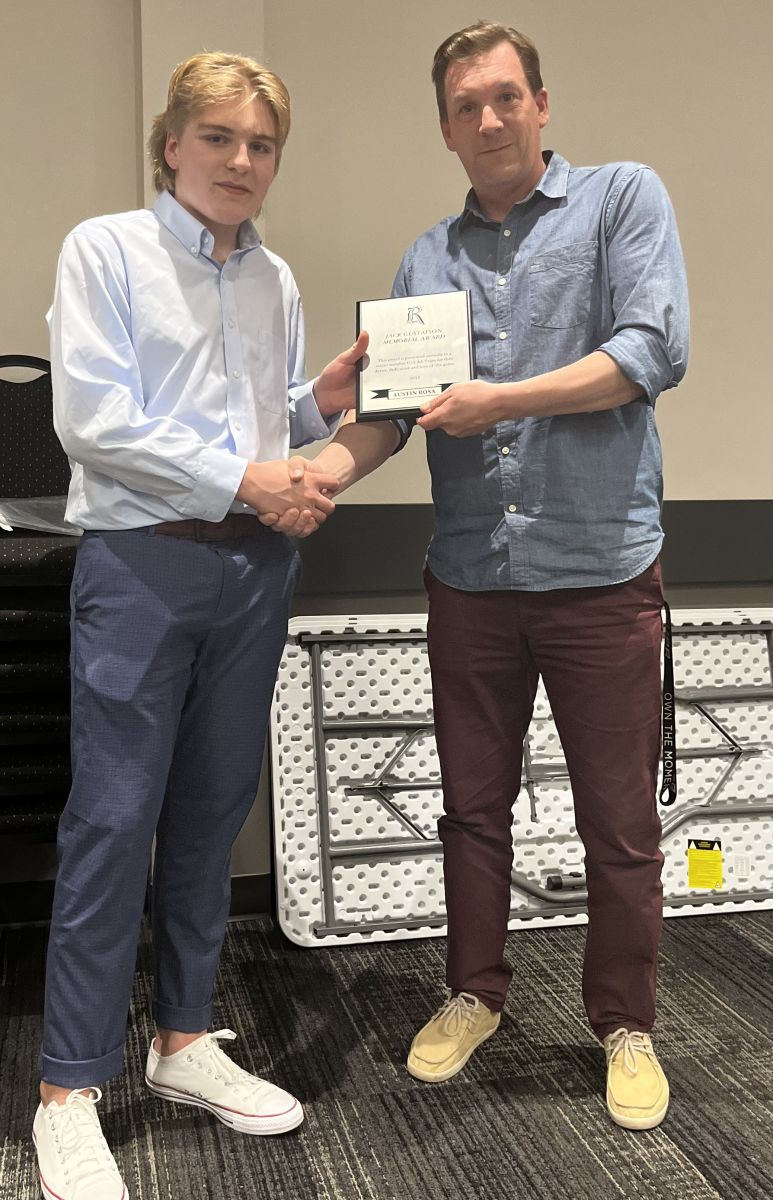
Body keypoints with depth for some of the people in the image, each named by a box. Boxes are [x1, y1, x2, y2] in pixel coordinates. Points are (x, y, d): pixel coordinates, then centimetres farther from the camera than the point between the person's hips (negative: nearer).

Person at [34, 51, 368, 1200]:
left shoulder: (276, 278, 15)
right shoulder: (106, 250, -2)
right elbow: (93, 419, -12)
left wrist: (321, 402, -1)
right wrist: (243, 480, -16)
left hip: (255, 569, 6)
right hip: (142, 566, -5)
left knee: (212, 811, 11)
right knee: (114, 817, -5)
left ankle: (185, 1041, 25)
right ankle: (69, 1094, 6)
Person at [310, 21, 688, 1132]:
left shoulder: (623, 199, 1)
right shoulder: (426, 261, 12)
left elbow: (654, 352, -13)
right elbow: (387, 410, 4)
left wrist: (499, 400, -16)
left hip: (600, 571, -3)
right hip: (471, 579, 4)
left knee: (621, 823, 7)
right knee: (474, 807, 15)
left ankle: (625, 1024, 26)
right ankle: (475, 994, 34)